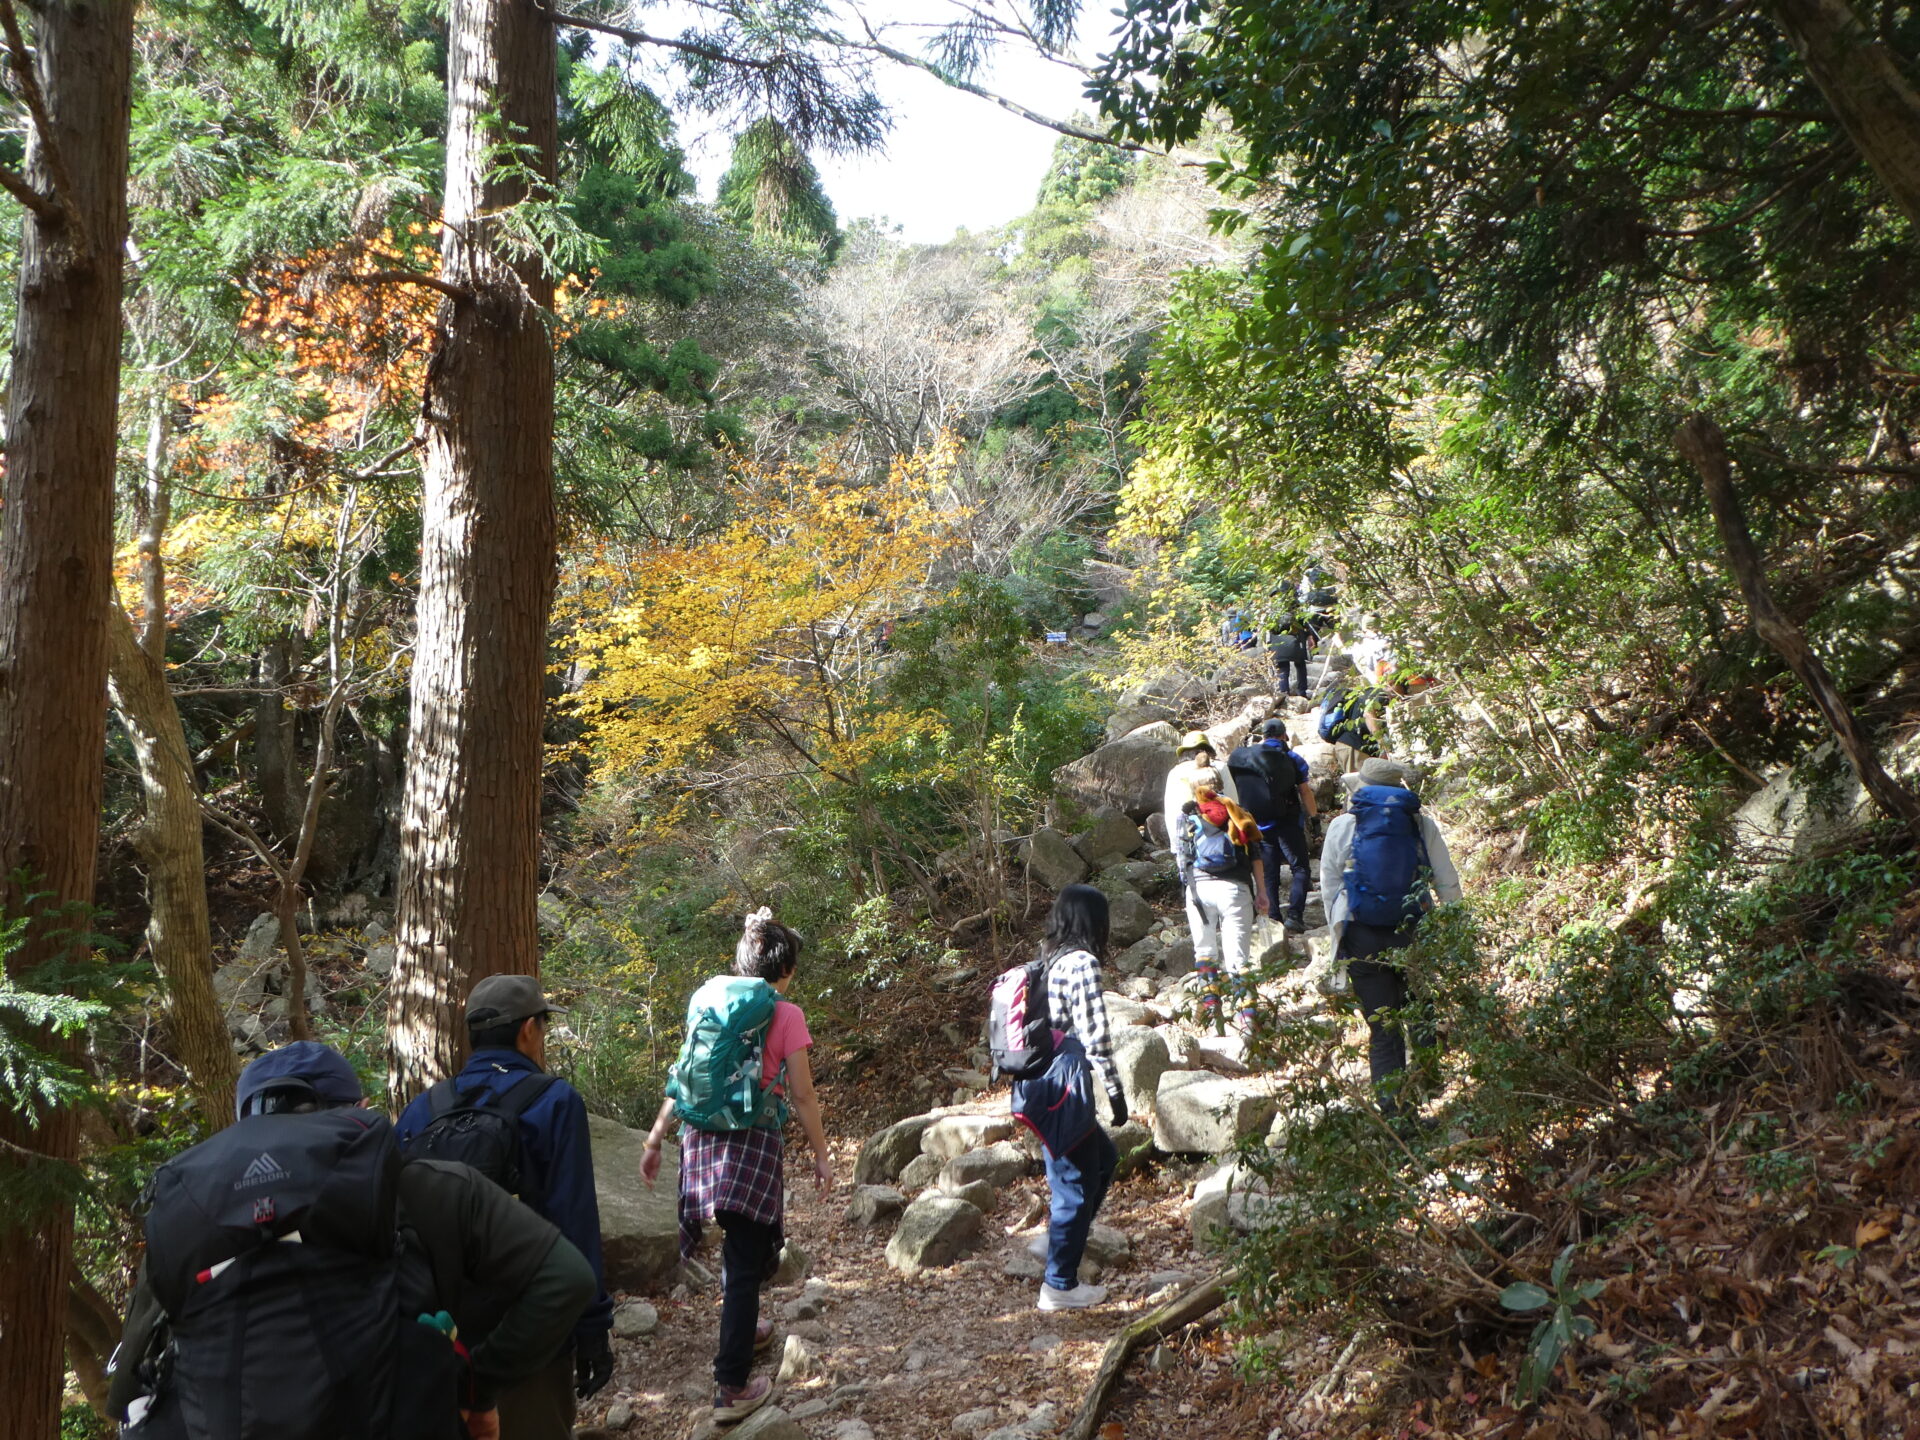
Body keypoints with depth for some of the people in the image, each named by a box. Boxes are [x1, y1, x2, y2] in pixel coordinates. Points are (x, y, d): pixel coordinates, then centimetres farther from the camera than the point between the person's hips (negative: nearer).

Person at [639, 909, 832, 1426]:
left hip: (702, 1140, 5)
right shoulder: (786, 1015, -8)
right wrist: (821, 1155, 4)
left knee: (739, 1245, 26)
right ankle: (732, 1387, 5)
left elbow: (682, 1078, 8)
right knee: (745, 1261, 2)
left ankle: (743, 1330, 45)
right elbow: (802, 1096, -6)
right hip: (754, 1144, -5)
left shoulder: (707, 1002, 6)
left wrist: (655, 1141, 15)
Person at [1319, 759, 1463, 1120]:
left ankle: (1393, 1113, 2)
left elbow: (1329, 889, 5)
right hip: (1414, 936, 1)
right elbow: (1449, 885, 4)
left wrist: (1339, 940, 13)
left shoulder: (1342, 826, 3)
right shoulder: (1422, 823, 5)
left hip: (1363, 941, 0)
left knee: (1382, 1031, 5)